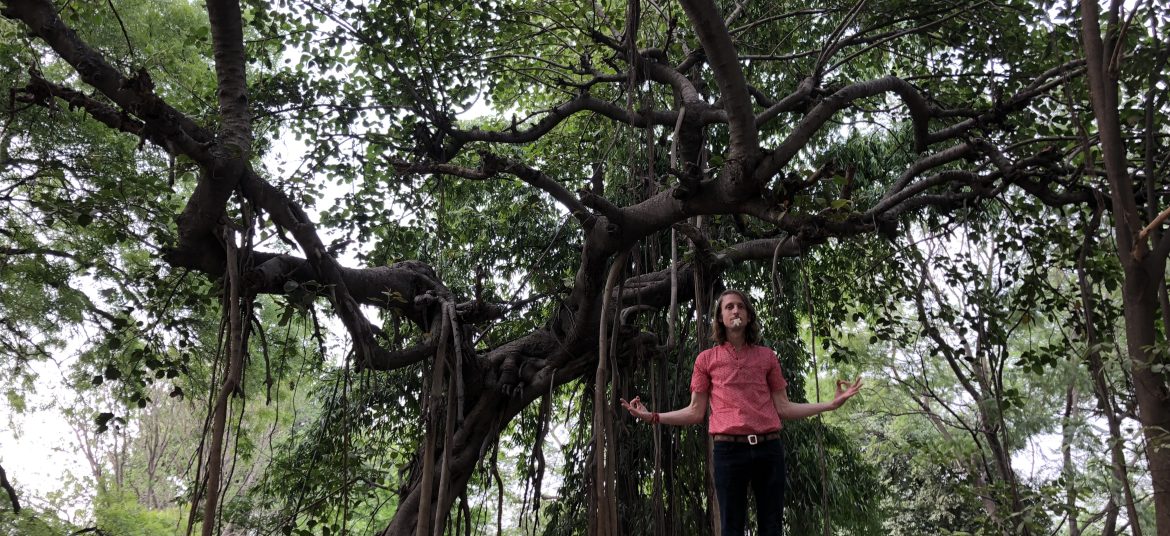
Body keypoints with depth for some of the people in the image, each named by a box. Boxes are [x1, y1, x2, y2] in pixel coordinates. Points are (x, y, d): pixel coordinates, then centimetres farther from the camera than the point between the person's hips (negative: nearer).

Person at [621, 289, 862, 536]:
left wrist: (831, 404, 5)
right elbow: (696, 412, 8)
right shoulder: (707, 359, 10)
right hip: (729, 449, -2)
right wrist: (653, 416, -1)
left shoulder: (766, 356, 14)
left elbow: (783, 408, 12)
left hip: (769, 448, 2)